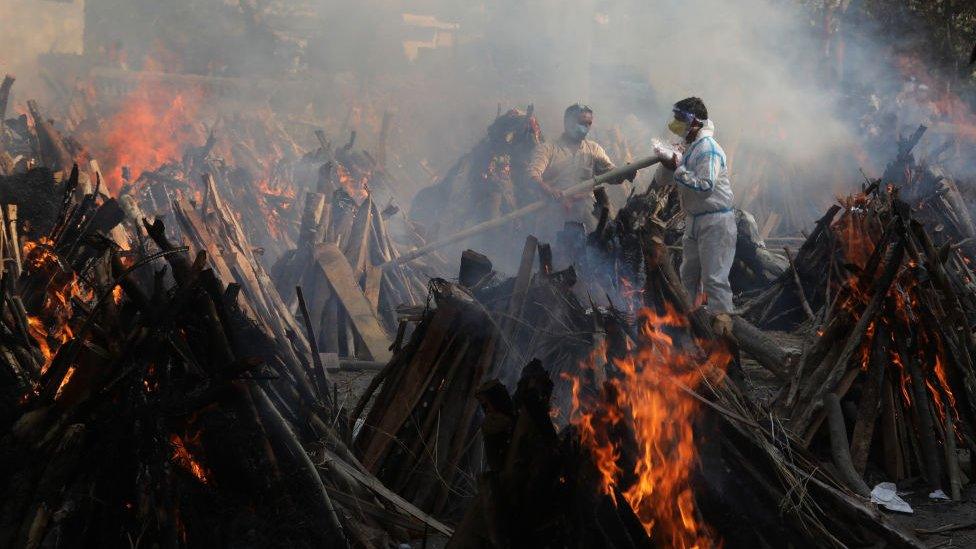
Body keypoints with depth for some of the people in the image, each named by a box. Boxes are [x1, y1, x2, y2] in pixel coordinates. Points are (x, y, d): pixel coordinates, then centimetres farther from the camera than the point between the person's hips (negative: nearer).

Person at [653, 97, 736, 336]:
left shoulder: (708, 148, -16)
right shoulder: (689, 148, 13)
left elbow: (705, 185, -27)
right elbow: (662, 180, 13)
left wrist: (677, 170, -22)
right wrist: (668, 162, -7)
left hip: (715, 220, -10)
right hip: (694, 220, 10)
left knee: (714, 277, -12)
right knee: (688, 275, 19)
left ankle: (723, 326, -11)